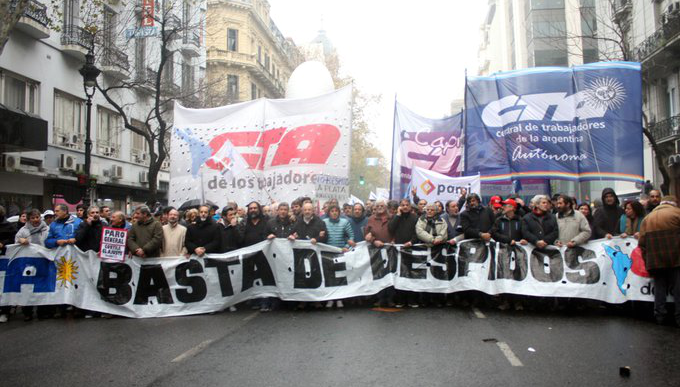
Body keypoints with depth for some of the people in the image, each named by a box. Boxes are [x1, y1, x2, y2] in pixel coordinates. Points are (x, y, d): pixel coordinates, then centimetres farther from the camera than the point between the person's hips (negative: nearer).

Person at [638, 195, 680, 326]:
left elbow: (642, 243, 10)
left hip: (655, 261, 4)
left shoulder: (647, 218, 15)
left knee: (659, 288, 10)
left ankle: (660, 316, 10)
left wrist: (647, 261, 13)